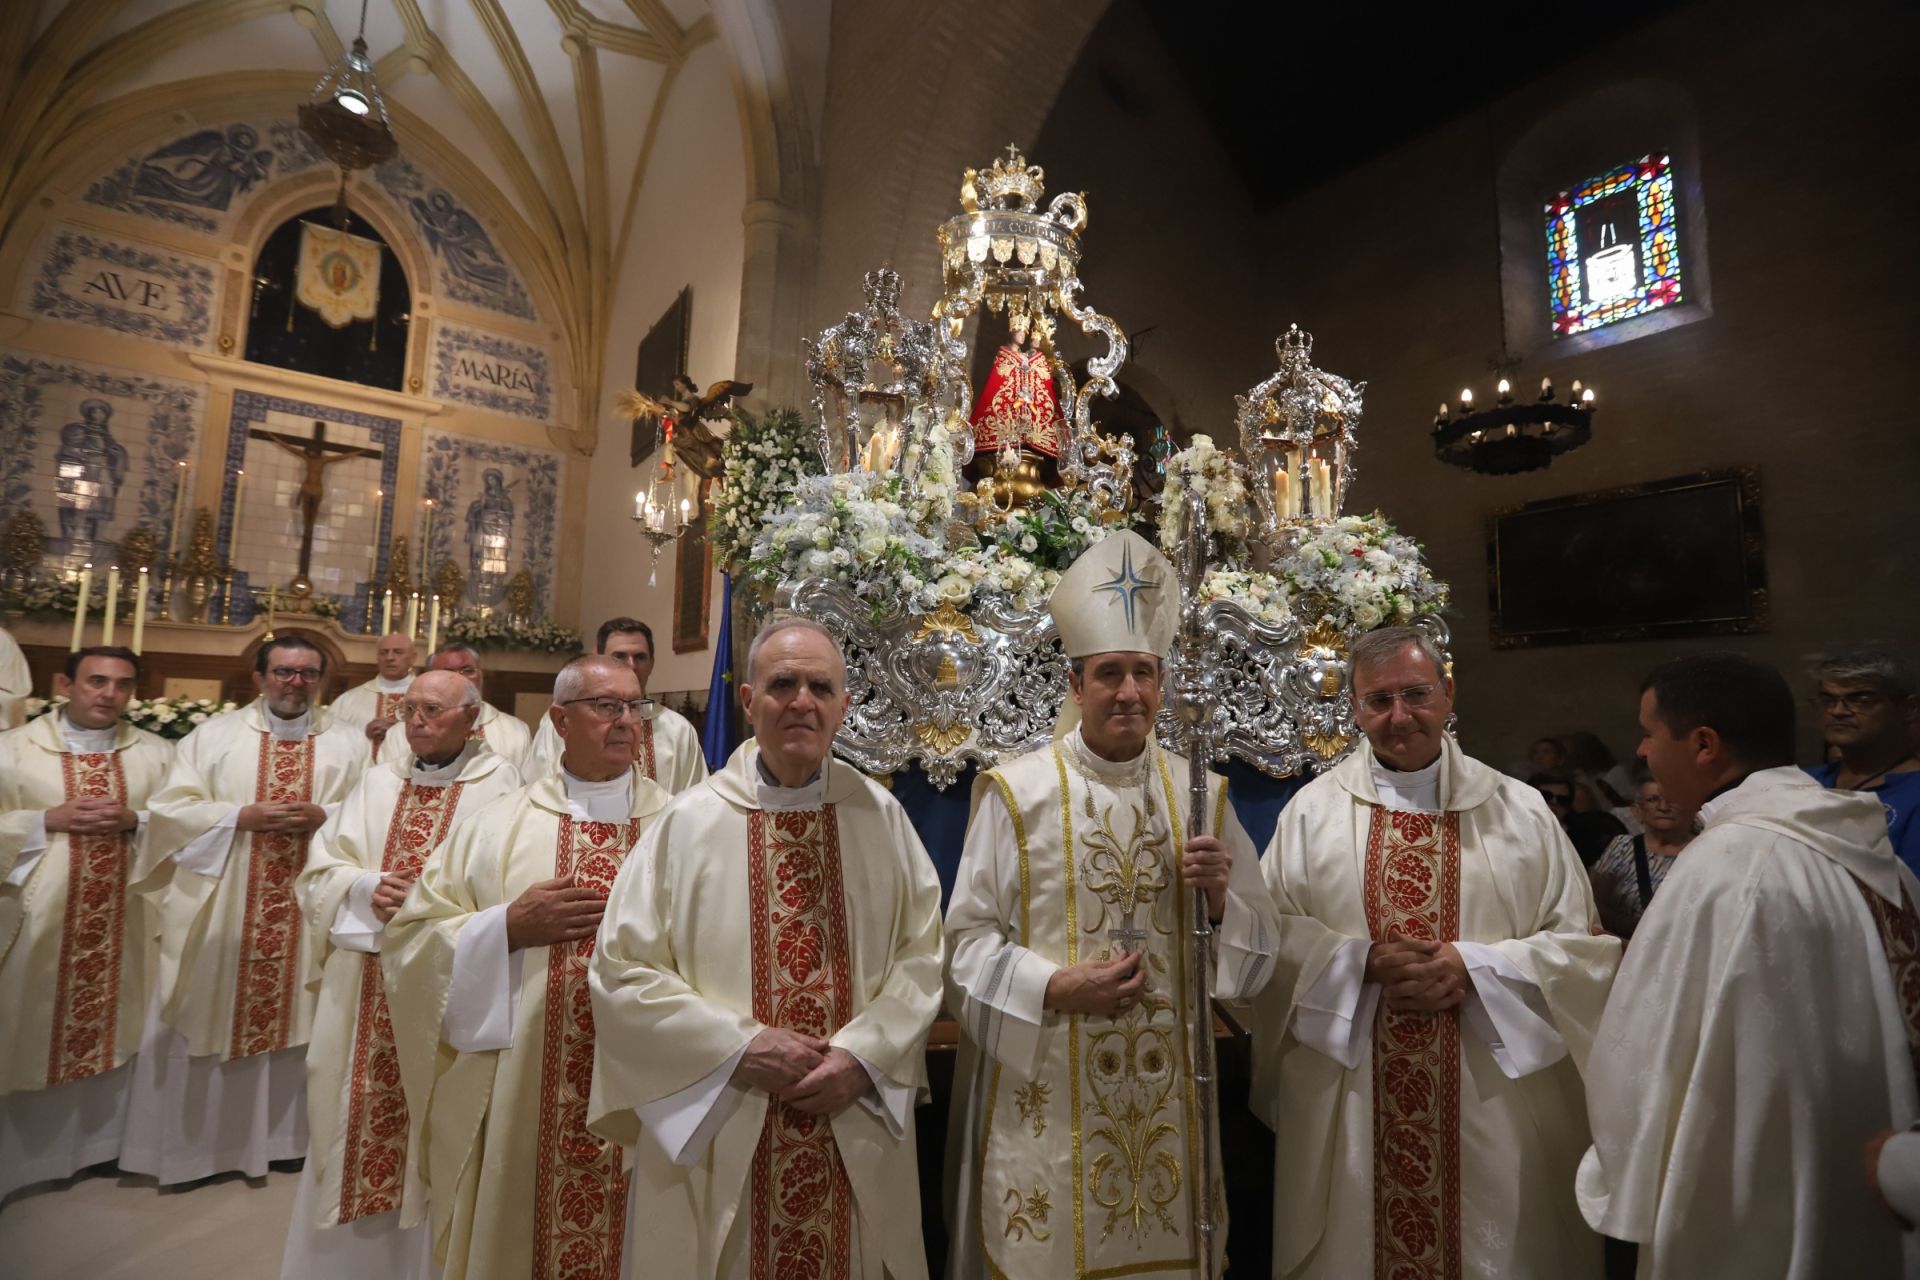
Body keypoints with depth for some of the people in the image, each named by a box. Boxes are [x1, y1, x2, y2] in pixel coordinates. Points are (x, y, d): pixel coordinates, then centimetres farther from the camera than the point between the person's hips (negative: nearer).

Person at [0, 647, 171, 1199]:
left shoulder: (157, 752, 4)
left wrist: (135, 820, -14)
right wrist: (50, 819, -15)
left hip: (125, 919, 2)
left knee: (114, 1031, 12)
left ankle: (102, 1143, 28)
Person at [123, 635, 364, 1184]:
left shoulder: (350, 746, 4)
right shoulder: (212, 735, 4)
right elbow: (171, 808, -2)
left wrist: (325, 817, -17)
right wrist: (241, 816, -15)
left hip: (311, 911, 0)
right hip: (218, 908, 0)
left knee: (300, 1022, 8)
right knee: (208, 1018, 7)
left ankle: (286, 1136, 25)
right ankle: (194, 1142, 25)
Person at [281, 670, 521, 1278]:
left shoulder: (497, 784, -6)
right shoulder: (377, 781, 9)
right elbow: (319, 872, 6)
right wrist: (367, 889, -12)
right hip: (365, 991, 4)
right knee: (357, 1115, 13)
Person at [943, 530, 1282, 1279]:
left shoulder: (1202, 796, 3)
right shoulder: (1017, 792, -7)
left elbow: (1262, 942, 6)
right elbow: (967, 937, -5)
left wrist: (1221, 899, -13)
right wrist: (1053, 988, -18)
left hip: (1166, 1091, 3)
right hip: (1045, 1094, -2)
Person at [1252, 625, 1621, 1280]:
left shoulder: (1519, 809, 1)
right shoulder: (1312, 809, -1)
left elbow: (1582, 945, 1)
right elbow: (1269, 933, -1)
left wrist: (1472, 967, -13)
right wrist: (1362, 961, -16)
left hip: (1492, 1101, 1)